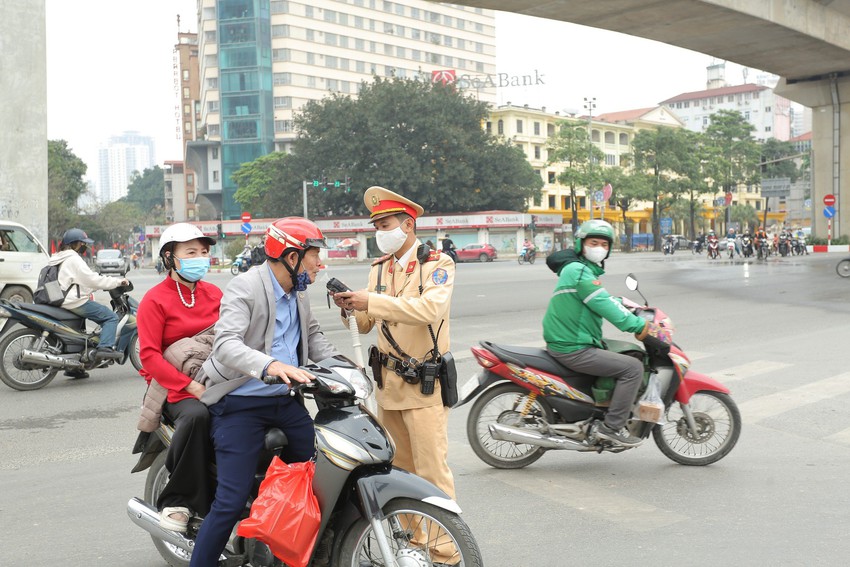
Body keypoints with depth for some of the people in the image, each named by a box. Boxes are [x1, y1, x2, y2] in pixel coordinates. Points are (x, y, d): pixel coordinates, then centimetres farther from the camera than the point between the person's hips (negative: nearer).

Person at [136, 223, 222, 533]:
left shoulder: (214, 294, 16)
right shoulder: (155, 300, -1)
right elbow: (149, 355, -9)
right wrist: (190, 385, -20)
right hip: (175, 388, -5)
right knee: (196, 414, -38)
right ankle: (175, 500, -20)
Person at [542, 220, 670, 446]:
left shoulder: (587, 270, 18)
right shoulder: (579, 271, -16)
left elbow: (607, 302, 22)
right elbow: (605, 306, -22)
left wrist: (637, 316, 13)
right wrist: (641, 327, -19)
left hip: (568, 341, 11)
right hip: (572, 349, -11)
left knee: (629, 353, 26)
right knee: (633, 368, -13)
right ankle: (612, 426, -10)